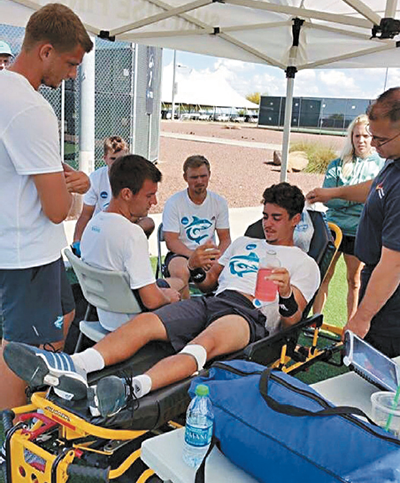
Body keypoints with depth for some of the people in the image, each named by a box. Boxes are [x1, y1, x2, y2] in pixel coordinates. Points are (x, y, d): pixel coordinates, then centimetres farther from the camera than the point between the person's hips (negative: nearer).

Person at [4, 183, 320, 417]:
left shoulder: (304, 263, 17)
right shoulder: (244, 243, 33)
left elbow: (291, 320, 3)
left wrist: (286, 294, -20)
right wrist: (195, 268, 4)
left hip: (252, 316, -5)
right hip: (214, 301, 6)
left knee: (205, 342, -40)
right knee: (145, 322, -24)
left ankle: (134, 390, -64)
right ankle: (75, 366, -44)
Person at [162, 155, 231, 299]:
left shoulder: (219, 202, 7)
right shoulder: (173, 203, -4)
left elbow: (225, 239, 7)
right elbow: (171, 241, -9)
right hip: (180, 255, -3)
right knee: (180, 271, -37)